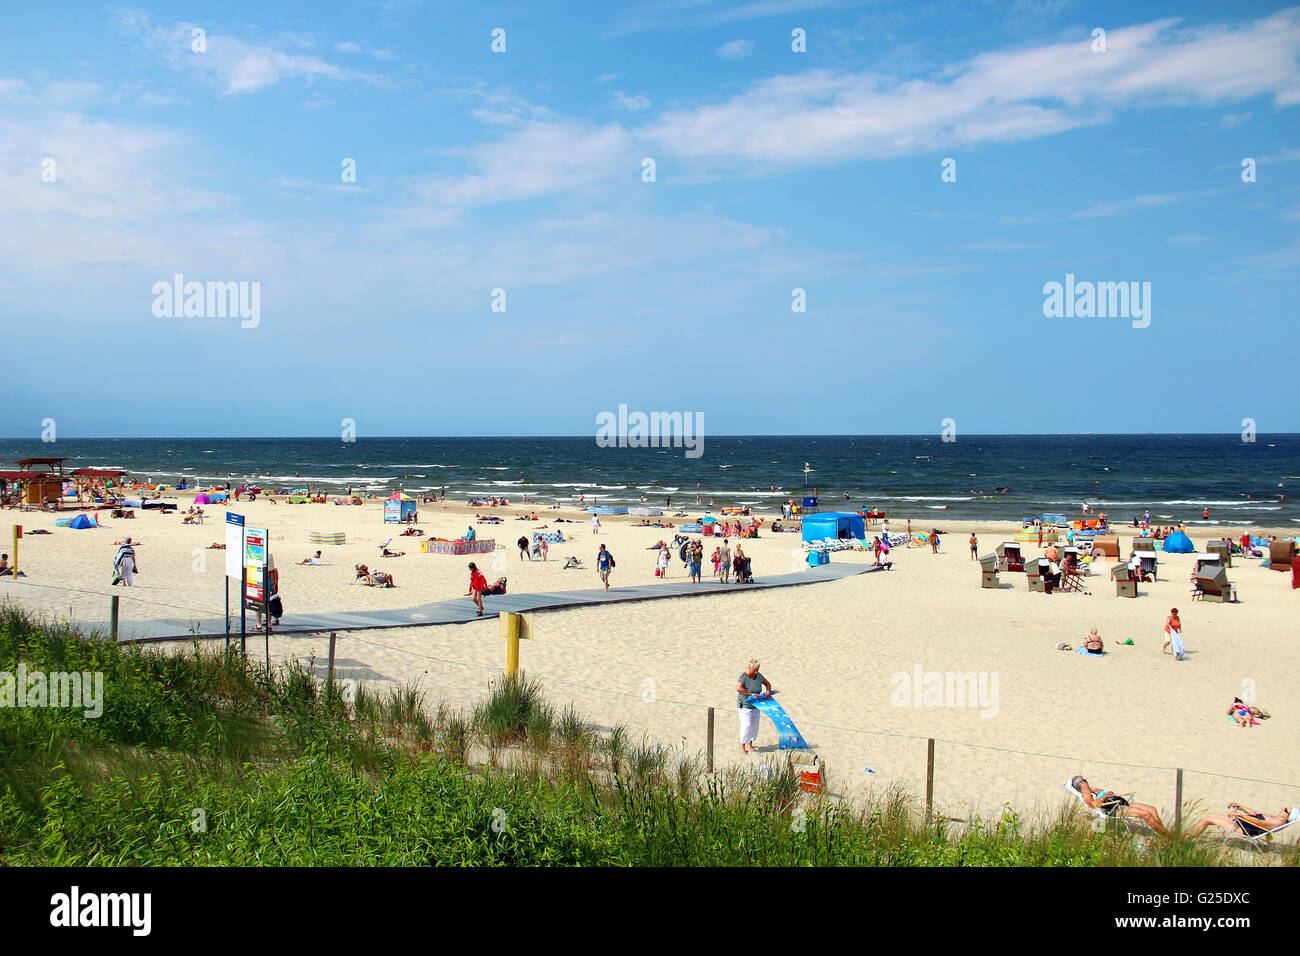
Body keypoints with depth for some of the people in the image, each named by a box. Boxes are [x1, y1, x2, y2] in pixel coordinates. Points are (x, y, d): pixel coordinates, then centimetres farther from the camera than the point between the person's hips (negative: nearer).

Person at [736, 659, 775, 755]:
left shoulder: (758, 676, 1)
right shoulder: (743, 676, -18)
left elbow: (767, 683, 17)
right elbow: (739, 688, -34)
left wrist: (768, 691, -3)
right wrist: (751, 694, -31)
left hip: (755, 706, 6)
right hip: (745, 706, -6)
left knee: (754, 726, 7)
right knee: (746, 725, -14)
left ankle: (749, 745, 19)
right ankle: (742, 747, -5)